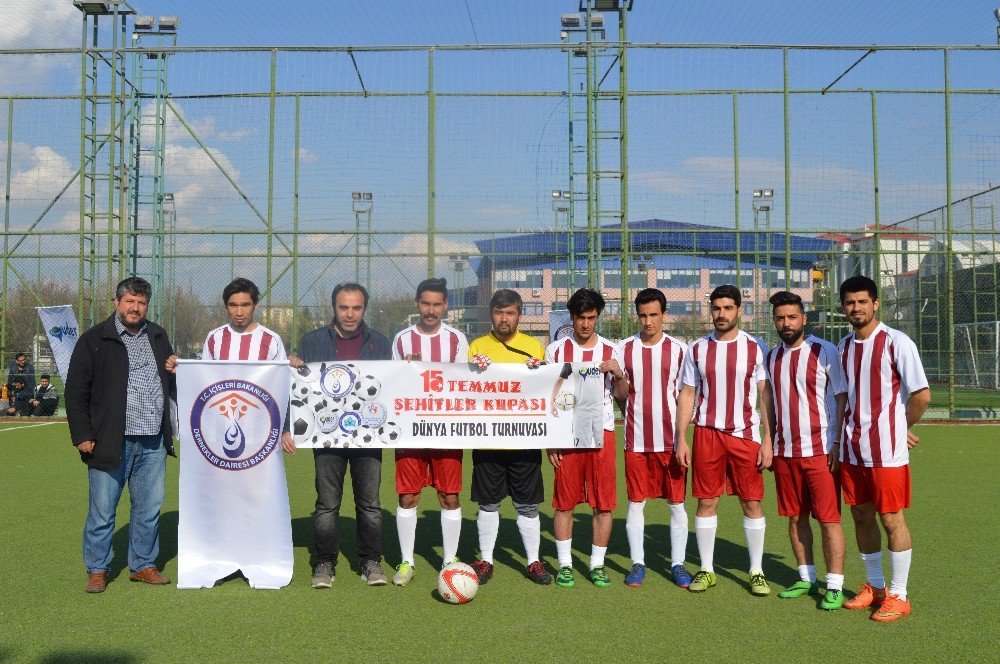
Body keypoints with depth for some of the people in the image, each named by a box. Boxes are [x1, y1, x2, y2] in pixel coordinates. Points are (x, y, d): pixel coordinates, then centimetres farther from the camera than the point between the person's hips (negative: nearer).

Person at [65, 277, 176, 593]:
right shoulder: (94, 339, 0)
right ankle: (97, 570, 18)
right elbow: (75, 391, -2)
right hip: (110, 442, -4)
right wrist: (82, 435, -7)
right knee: (102, 510, 3)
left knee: (149, 508, 11)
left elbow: (172, 382, 27)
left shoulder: (158, 337, 15)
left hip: (153, 442, 4)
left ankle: (144, 565, 24)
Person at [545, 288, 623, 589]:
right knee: (564, 502, 3)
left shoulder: (611, 350, 7)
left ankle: (597, 565, 14)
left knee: (603, 504, 1)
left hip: (601, 433, 1)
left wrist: (619, 374, -11)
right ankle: (565, 565, 15)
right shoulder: (556, 350, 6)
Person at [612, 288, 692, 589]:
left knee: (677, 503, 4)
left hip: (670, 439, -1)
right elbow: (619, 395, 7)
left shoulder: (679, 349, 1)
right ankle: (637, 564, 18)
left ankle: (677, 564, 17)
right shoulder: (624, 348, 5)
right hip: (636, 440, 1)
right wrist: (619, 379, -15)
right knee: (636, 502, 6)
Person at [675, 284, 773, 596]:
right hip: (707, 433, 1)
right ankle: (706, 570, 16)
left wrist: (768, 439, -6)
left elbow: (766, 395, 1)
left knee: (752, 503, 3)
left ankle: (757, 571, 15)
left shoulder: (755, 347, 1)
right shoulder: (697, 349, 6)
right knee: (706, 502, 5)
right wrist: (681, 439, 2)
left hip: (746, 434, -1)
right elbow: (687, 394, 9)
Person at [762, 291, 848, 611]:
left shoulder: (825, 351, -5)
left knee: (828, 519, -3)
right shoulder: (772, 357, 11)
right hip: (785, 452, 5)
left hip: (821, 451, -5)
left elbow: (842, 399, -6)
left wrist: (838, 444, -12)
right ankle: (806, 578, 23)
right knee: (795, 518, 10)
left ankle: (834, 587, 5)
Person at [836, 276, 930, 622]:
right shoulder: (843, 346, 9)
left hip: (886, 450, -6)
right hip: (852, 448, 6)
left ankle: (899, 596, 13)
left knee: (892, 519, 0)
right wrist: (847, 433, 13)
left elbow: (922, 395, -9)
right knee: (861, 516, 12)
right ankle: (875, 587, 27)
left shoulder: (897, 342, -10)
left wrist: (902, 428, 3)